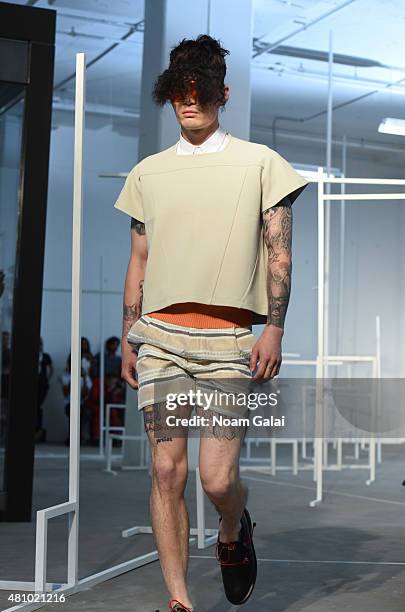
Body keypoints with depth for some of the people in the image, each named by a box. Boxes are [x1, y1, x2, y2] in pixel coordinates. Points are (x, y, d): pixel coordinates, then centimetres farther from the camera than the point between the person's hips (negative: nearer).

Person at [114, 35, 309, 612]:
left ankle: (234, 533, 27)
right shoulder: (148, 172, 15)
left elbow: (279, 253, 3)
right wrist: (128, 341, 12)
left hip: (230, 339, -2)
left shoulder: (259, 162, 7)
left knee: (218, 477, -8)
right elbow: (138, 262, 17)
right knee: (167, 470, -2)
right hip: (160, 336, 3)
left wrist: (274, 330, -7)